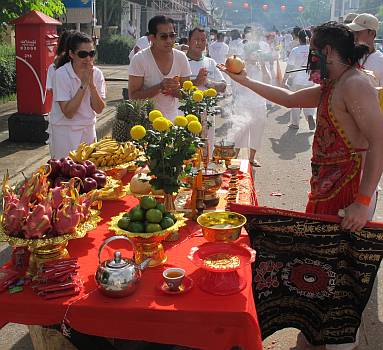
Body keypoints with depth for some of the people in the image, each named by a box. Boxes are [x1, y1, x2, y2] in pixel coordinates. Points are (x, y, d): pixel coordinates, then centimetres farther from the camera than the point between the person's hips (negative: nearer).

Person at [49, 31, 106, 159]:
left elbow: (99, 109, -9)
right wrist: (83, 84, -23)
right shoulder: (61, 74, -16)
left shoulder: (96, 73, -3)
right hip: (64, 131, -4)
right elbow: (68, 112, -22)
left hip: (88, 130, 4)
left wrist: (91, 83, -20)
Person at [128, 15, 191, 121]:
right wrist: (160, 87, -26)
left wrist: (176, 90, -18)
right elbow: (133, 96, -15)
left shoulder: (181, 58, -3)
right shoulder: (140, 59, -14)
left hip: (173, 119, 3)